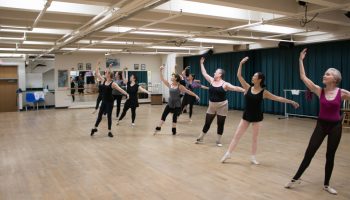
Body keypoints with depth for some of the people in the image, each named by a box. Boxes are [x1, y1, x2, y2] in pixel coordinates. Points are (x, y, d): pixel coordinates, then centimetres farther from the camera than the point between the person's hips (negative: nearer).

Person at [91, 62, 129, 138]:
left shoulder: (113, 83, -12)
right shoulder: (103, 80, 3)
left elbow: (120, 89, -19)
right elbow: (97, 73, 5)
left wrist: (126, 93, -31)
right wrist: (98, 65, 2)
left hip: (110, 101, -5)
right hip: (104, 101, 5)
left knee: (109, 116, 2)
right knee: (99, 114, 13)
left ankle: (109, 131, 13)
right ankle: (94, 128, 30)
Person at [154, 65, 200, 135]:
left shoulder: (180, 86, -10)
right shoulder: (169, 84, -1)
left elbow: (188, 91, -6)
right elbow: (162, 79, -5)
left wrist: (195, 95, -7)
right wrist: (161, 71, -14)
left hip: (177, 105, -3)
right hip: (169, 104, 3)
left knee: (174, 117, 7)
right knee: (164, 115, 1)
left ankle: (174, 130, 22)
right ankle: (158, 128, 9)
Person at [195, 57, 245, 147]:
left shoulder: (225, 84, -11)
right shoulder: (212, 80, 2)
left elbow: (235, 88, -19)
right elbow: (204, 73, 10)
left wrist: (244, 90, -32)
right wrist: (201, 63, 15)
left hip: (222, 106, -4)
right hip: (212, 106, 4)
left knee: (220, 124, 4)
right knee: (207, 123, 11)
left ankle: (218, 141, 18)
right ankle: (200, 138, 24)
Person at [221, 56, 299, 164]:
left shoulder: (264, 92, -8)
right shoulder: (248, 88, -3)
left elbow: (278, 98, -4)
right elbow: (239, 76, -8)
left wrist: (291, 102, -5)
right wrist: (241, 64, -14)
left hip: (257, 117, -2)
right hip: (246, 116, 2)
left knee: (255, 138, 9)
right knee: (236, 135, 4)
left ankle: (253, 157, 24)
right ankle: (228, 153, 13)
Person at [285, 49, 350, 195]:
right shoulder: (319, 90, -5)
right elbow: (303, 77, -8)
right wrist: (301, 60, -7)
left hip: (335, 126, 0)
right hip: (321, 125, 0)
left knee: (330, 156, 10)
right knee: (309, 153, 0)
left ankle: (326, 184, 25)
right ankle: (296, 179, 12)